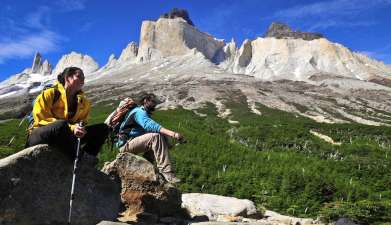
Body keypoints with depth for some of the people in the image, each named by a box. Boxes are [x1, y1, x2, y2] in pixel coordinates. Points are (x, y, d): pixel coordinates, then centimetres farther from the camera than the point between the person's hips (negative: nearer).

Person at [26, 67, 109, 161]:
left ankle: (87, 158, -27)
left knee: (103, 128, -7)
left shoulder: (83, 102, 9)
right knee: (61, 125, -41)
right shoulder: (50, 93, -7)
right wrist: (71, 128, -28)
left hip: (63, 140, 6)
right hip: (40, 137, -6)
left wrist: (80, 130, -16)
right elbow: (41, 118, -15)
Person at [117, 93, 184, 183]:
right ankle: (166, 171, -36)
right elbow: (149, 125, -32)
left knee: (163, 138, -1)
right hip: (126, 145, -9)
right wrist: (172, 134, -43)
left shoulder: (144, 113, 21)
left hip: (133, 143, 9)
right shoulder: (139, 111, -12)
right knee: (156, 136, -30)